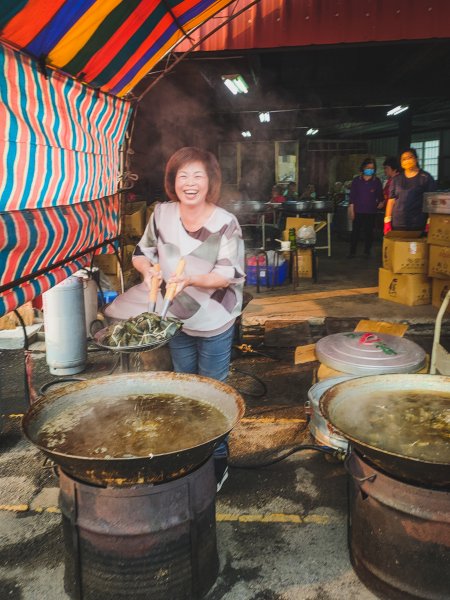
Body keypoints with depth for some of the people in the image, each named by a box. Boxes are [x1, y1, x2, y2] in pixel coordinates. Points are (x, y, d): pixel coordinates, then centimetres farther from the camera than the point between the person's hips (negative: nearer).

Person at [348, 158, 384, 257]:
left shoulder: (376, 181, 3)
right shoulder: (356, 180, 1)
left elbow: (380, 195, 11)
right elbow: (352, 196, 2)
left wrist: (381, 202, -8)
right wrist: (351, 210, -1)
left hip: (371, 211, 1)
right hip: (358, 211, -1)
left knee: (369, 232, 7)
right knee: (355, 231, 1)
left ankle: (367, 251, 18)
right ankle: (352, 251, 9)